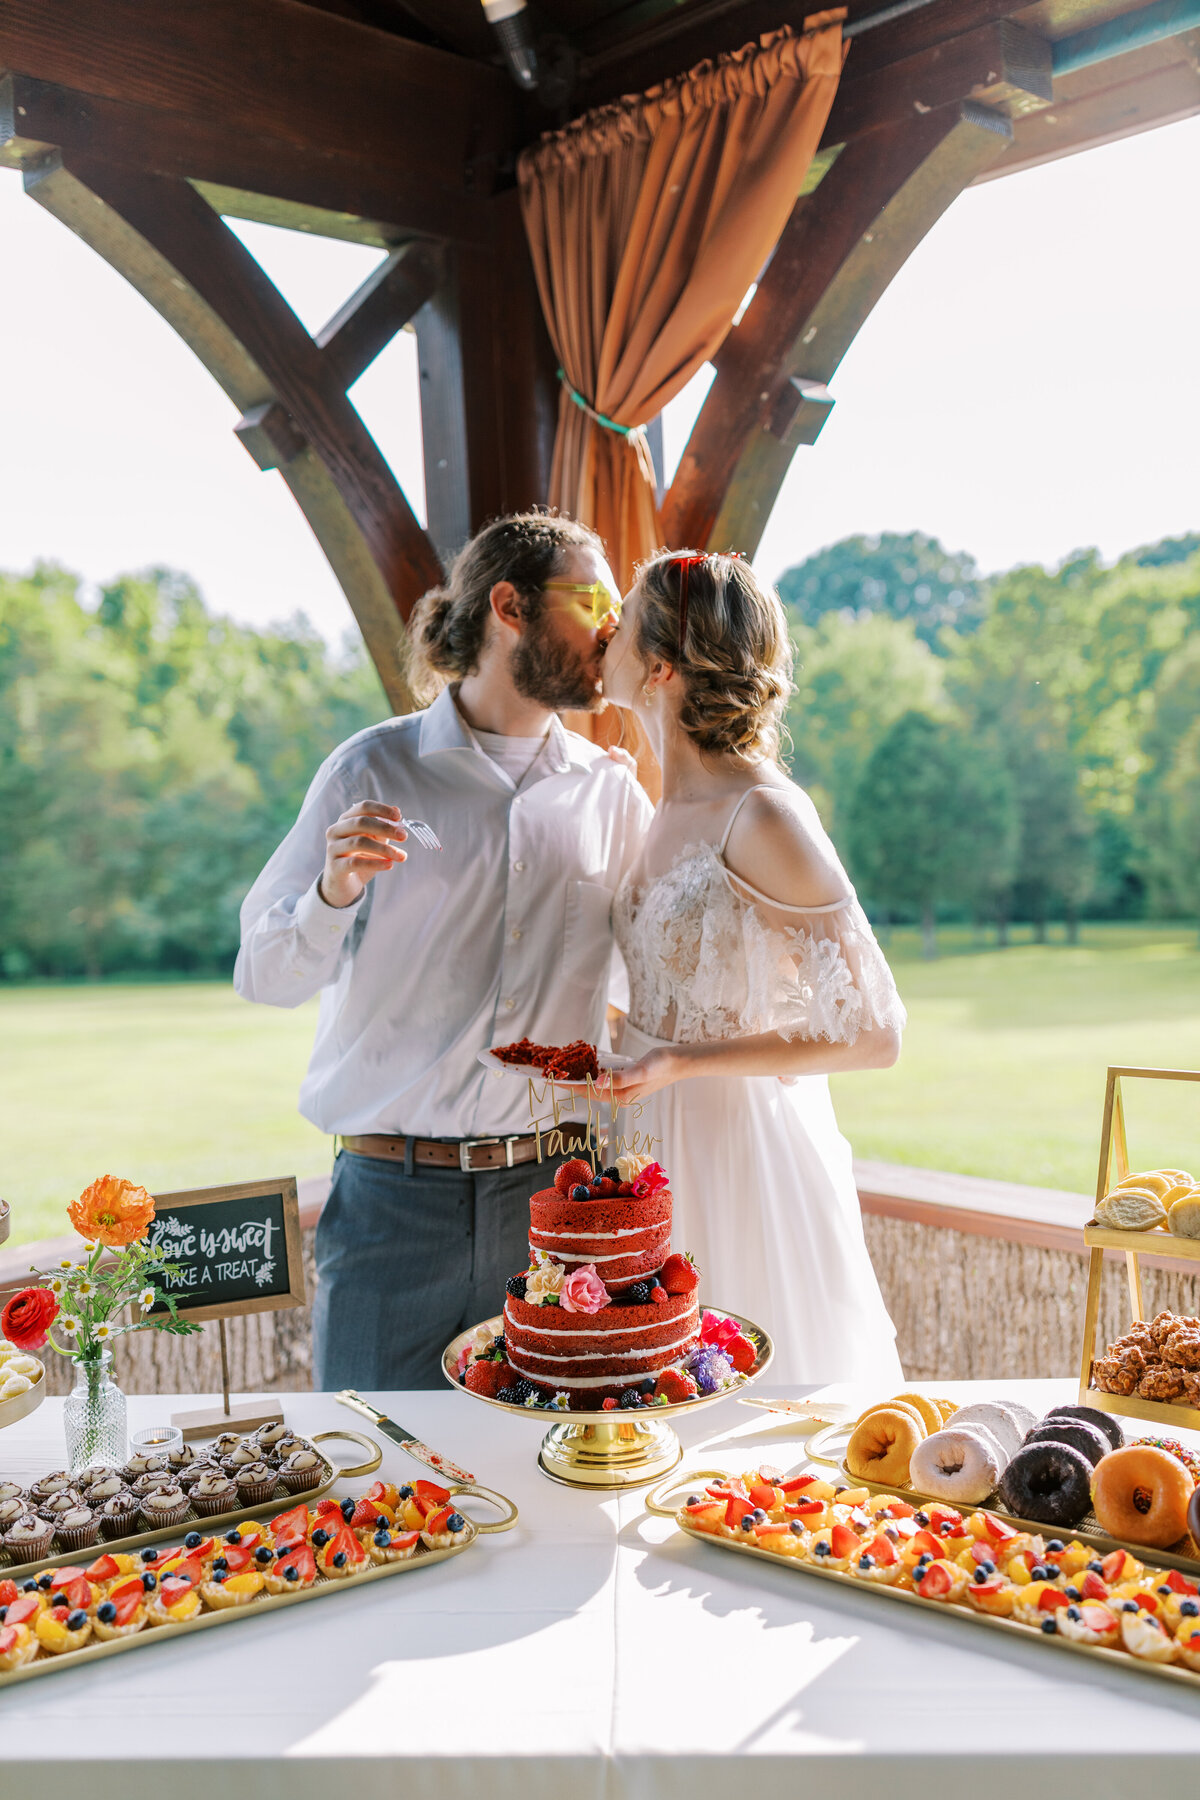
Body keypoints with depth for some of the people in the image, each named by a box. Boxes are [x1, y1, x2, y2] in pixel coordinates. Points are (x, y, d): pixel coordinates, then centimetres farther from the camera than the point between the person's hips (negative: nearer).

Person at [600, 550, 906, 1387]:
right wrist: (615, 1033, 7)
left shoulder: (764, 816, -19)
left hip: (749, 1158, -8)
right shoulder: (677, 807, 7)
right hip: (663, 1148, 8)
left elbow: (871, 1034, -18)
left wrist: (686, 1061, -21)